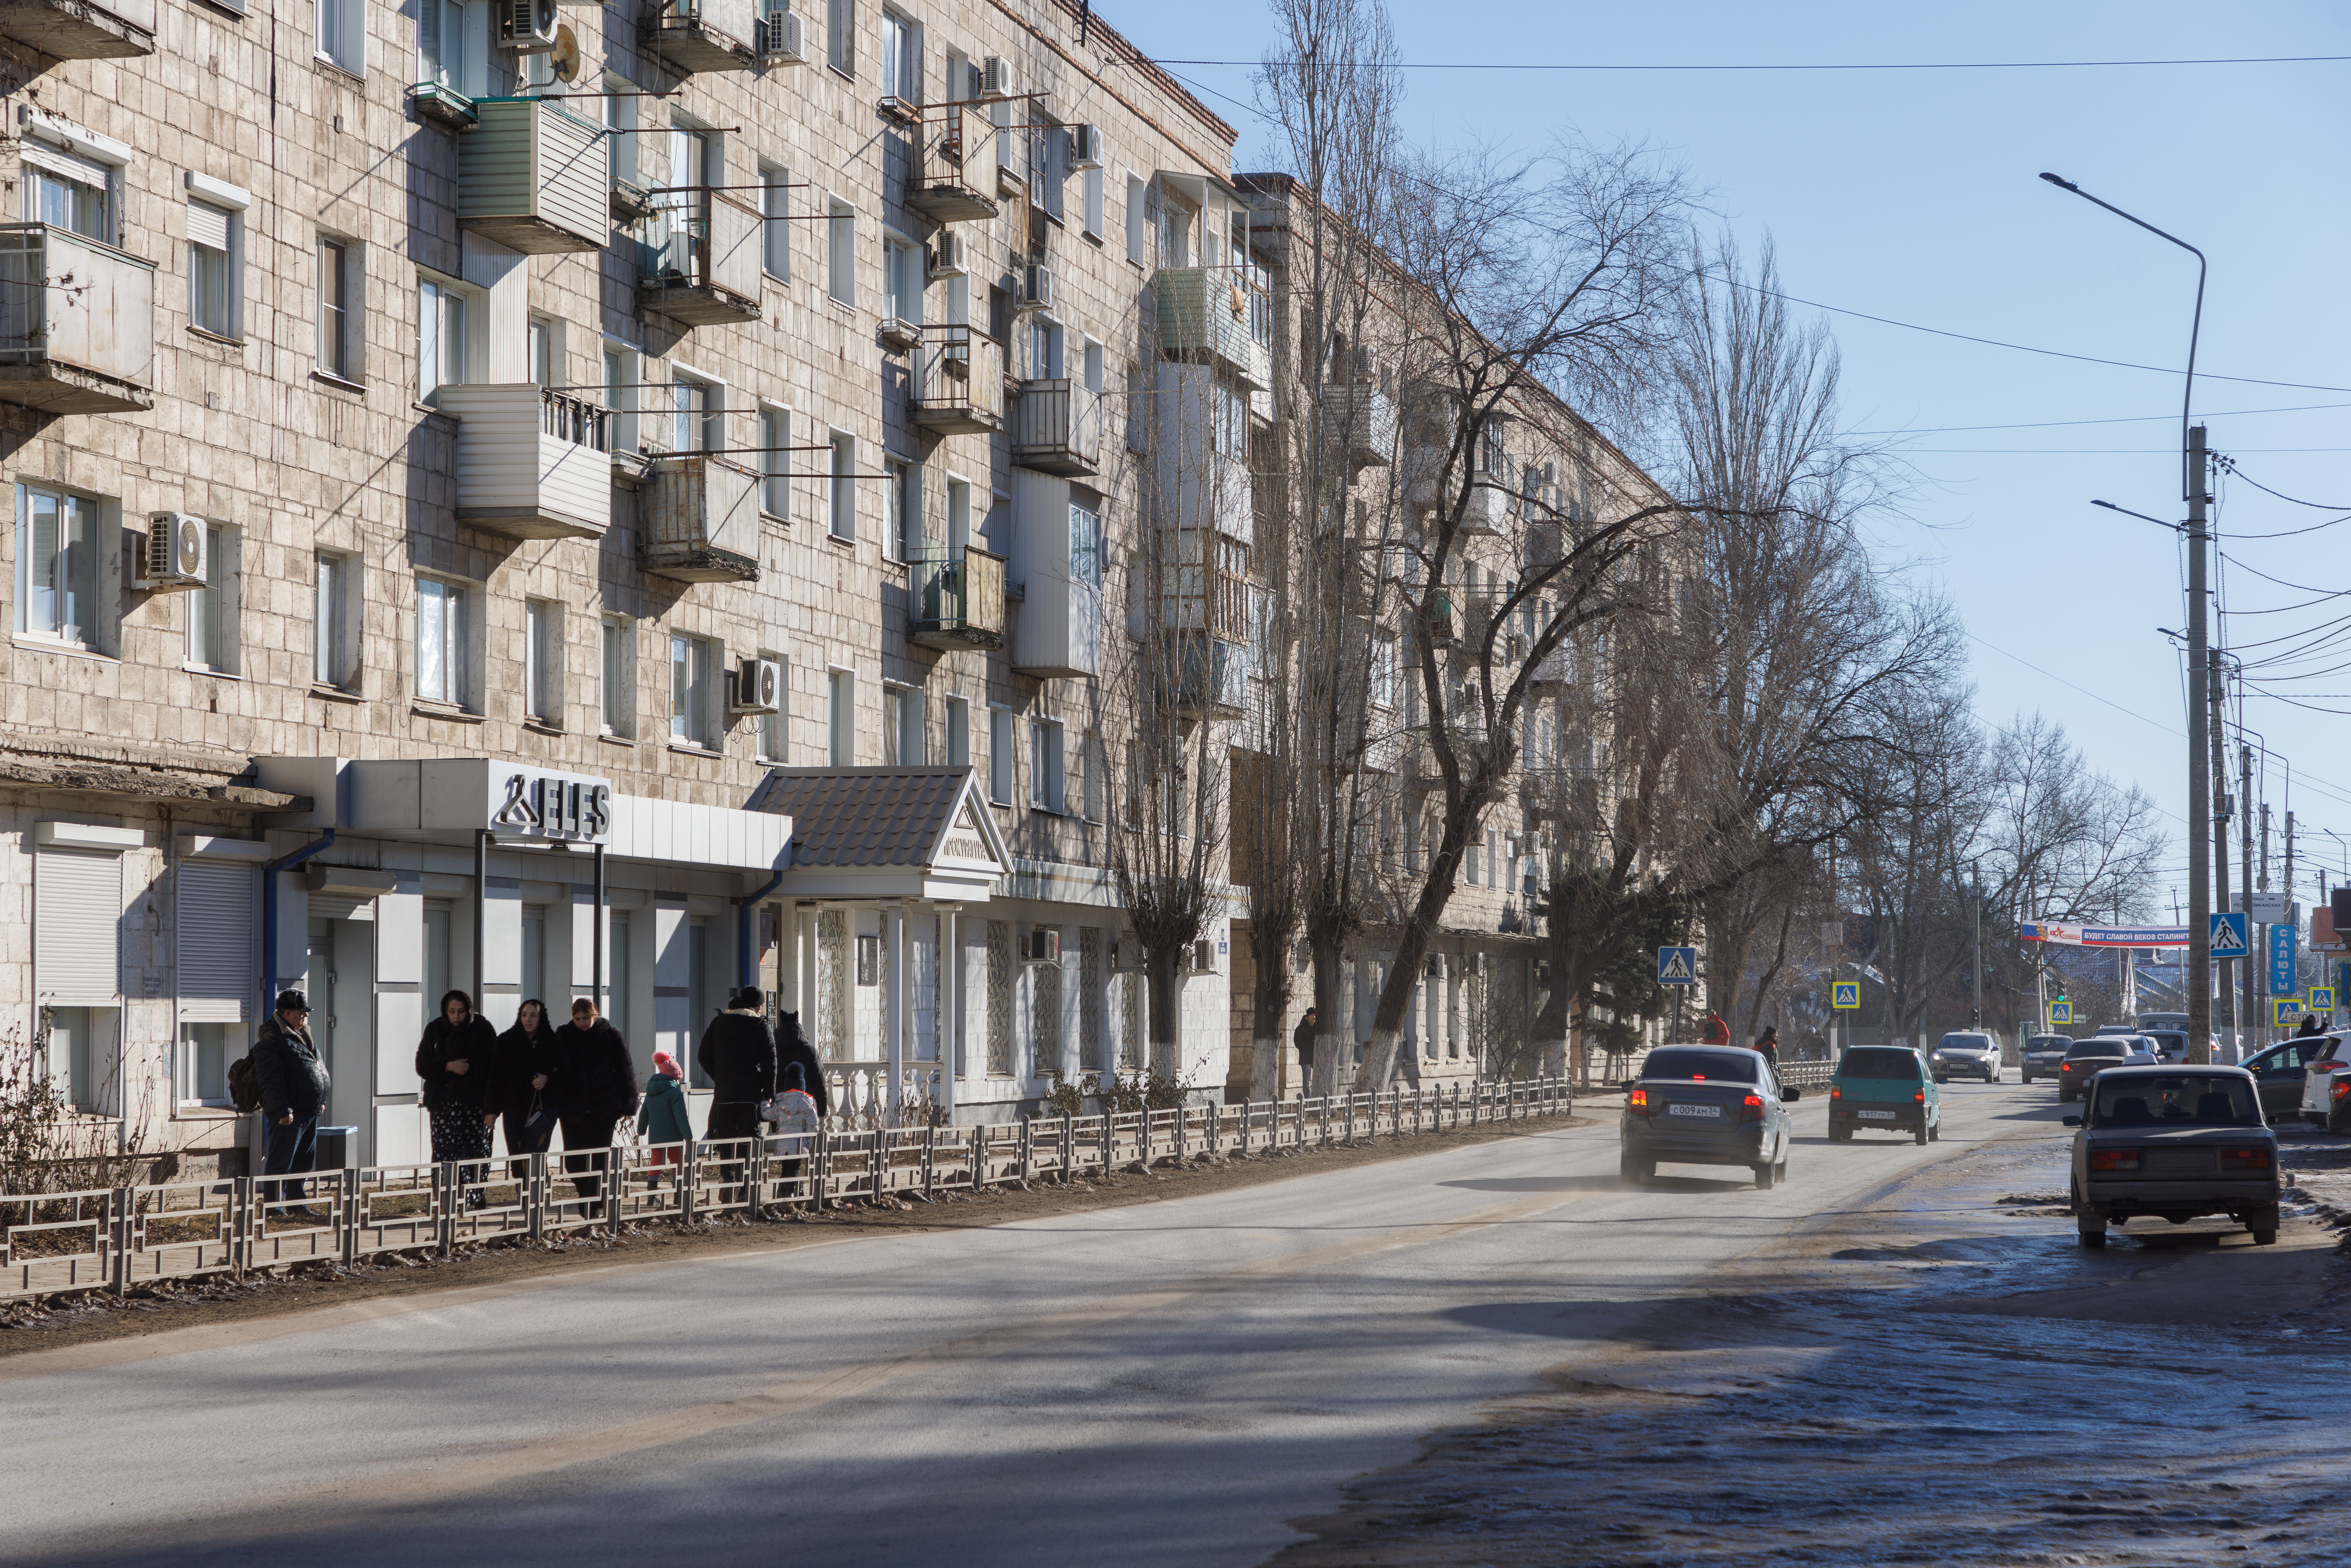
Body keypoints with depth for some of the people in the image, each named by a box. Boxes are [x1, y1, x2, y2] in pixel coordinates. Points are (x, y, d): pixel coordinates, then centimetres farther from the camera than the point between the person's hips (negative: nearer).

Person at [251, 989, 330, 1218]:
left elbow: (317, 1069, 26)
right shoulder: (270, 1042, -13)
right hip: (289, 1114, -9)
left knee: (304, 1162, 14)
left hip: (309, 1111, 9)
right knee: (280, 1163, -5)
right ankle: (274, 1209, -1)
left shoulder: (302, 1036, 16)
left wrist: (321, 1100, 24)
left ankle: (299, 1205, 23)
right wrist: (283, 1111, -22)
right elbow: (272, 1081, -18)